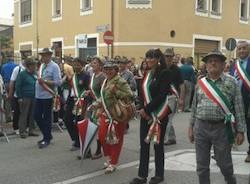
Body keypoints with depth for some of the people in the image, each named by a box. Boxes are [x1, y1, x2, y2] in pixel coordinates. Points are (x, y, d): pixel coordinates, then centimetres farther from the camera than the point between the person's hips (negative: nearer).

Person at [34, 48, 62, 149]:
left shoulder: (54, 66, -10)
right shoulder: (41, 65, 14)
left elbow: (58, 82, -17)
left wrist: (44, 81, -22)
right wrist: (39, 79, 5)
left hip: (47, 96, -8)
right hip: (38, 95, 8)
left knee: (47, 118, 2)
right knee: (37, 116, 10)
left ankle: (47, 139, 16)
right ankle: (47, 135, 27)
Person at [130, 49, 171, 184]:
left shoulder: (164, 73, -10)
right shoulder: (147, 73, 11)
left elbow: (162, 95, -17)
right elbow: (143, 93, 12)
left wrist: (147, 109, -17)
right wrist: (142, 108, -4)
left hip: (158, 114, -6)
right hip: (146, 113, 7)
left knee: (158, 144, 5)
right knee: (144, 144, 8)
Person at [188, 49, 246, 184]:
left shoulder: (231, 82, -2)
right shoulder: (201, 82, 7)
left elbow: (239, 108, -2)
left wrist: (240, 131, -5)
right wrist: (191, 126, 12)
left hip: (222, 127, -3)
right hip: (201, 127, 3)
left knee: (224, 164, 9)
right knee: (201, 165, 10)